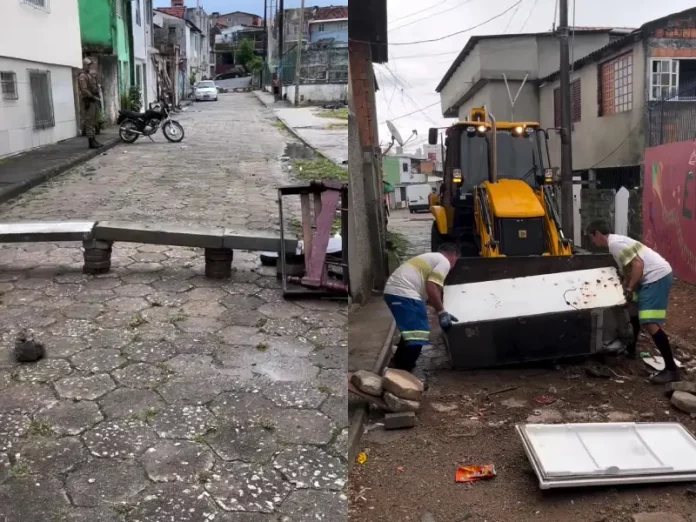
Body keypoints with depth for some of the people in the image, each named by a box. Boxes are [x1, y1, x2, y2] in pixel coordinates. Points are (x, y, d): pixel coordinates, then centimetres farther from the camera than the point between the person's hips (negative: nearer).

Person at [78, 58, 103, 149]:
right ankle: (91, 142, -11)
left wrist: (96, 97, 12)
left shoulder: (89, 76, 21)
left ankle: (93, 140, 17)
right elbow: (84, 90, -20)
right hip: (87, 101, -10)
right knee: (89, 122, -10)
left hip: (93, 101, 10)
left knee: (92, 122, 12)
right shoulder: (82, 76, -10)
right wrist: (93, 97, -18)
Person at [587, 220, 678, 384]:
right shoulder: (616, 242, 19)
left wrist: (630, 289, -17)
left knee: (649, 324, -16)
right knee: (633, 309, 26)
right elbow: (628, 271, 25)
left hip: (657, 276, -11)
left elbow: (638, 264, -21)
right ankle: (630, 349, 41)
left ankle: (671, 369, -15)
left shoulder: (615, 243, -13)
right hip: (650, 277, 11)